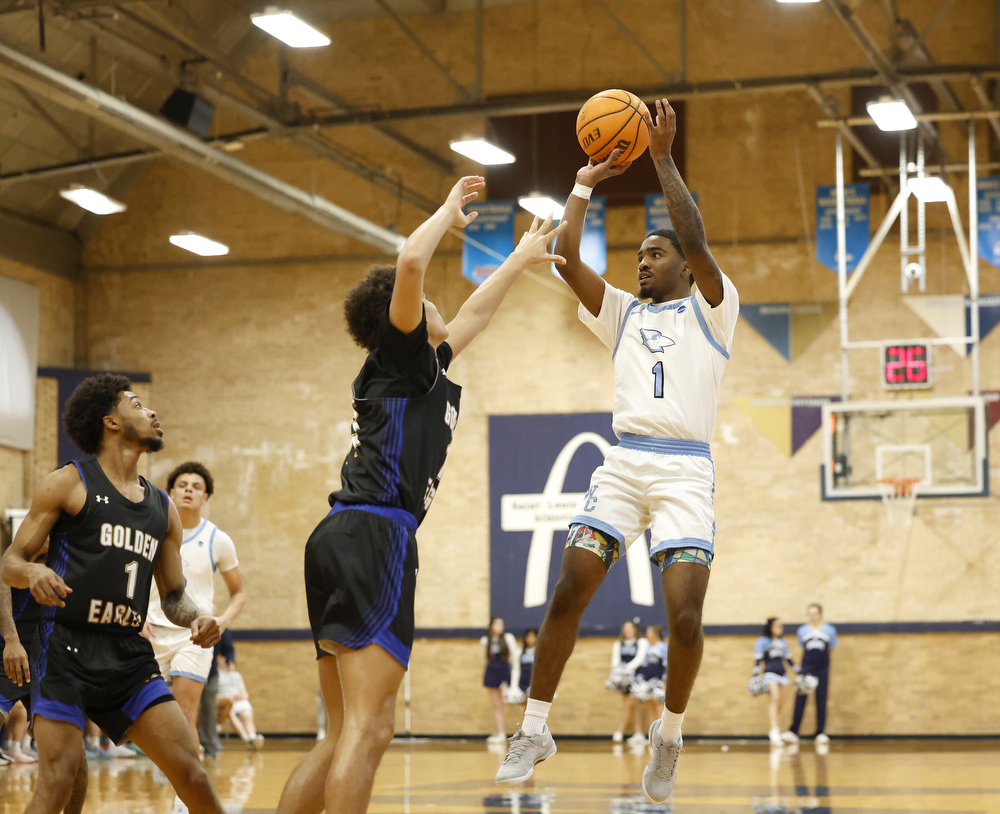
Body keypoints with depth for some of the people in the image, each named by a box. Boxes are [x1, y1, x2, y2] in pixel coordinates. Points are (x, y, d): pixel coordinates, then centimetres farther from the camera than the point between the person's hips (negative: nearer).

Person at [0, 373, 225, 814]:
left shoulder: (163, 509, 16)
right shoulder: (69, 483, 0)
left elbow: (173, 594, 22)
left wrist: (197, 617, 0)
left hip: (129, 655, 5)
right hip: (66, 648, -5)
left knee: (189, 769, -3)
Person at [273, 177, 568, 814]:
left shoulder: (421, 366, 28)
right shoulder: (404, 355, 4)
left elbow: (473, 315, 46)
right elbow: (410, 264, -14)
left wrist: (522, 260, 55)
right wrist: (449, 211, 3)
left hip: (346, 539, 10)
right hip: (374, 535, -10)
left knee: (347, 735, 8)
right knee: (368, 728, -18)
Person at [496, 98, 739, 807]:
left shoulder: (710, 308, 9)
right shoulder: (624, 312, 22)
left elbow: (697, 242, -10)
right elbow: (567, 261, 11)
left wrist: (663, 159, -9)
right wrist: (586, 184, 12)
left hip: (686, 470, -4)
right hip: (623, 464, 4)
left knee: (686, 615, -15)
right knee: (567, 593, -8)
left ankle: (669, 734, 7)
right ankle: (535, 730, 2)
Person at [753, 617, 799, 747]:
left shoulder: (782, 642, 16)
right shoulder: (762, 641, -2)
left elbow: (788, 658, 21)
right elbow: (758, 659, -8)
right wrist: (756, 675, -18)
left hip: (782, 673, 7)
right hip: (770, 672, -7)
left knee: (780, 703, 5)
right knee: (775, 698, -25)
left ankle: (774, 732, 12)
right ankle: (774, 730, -36)